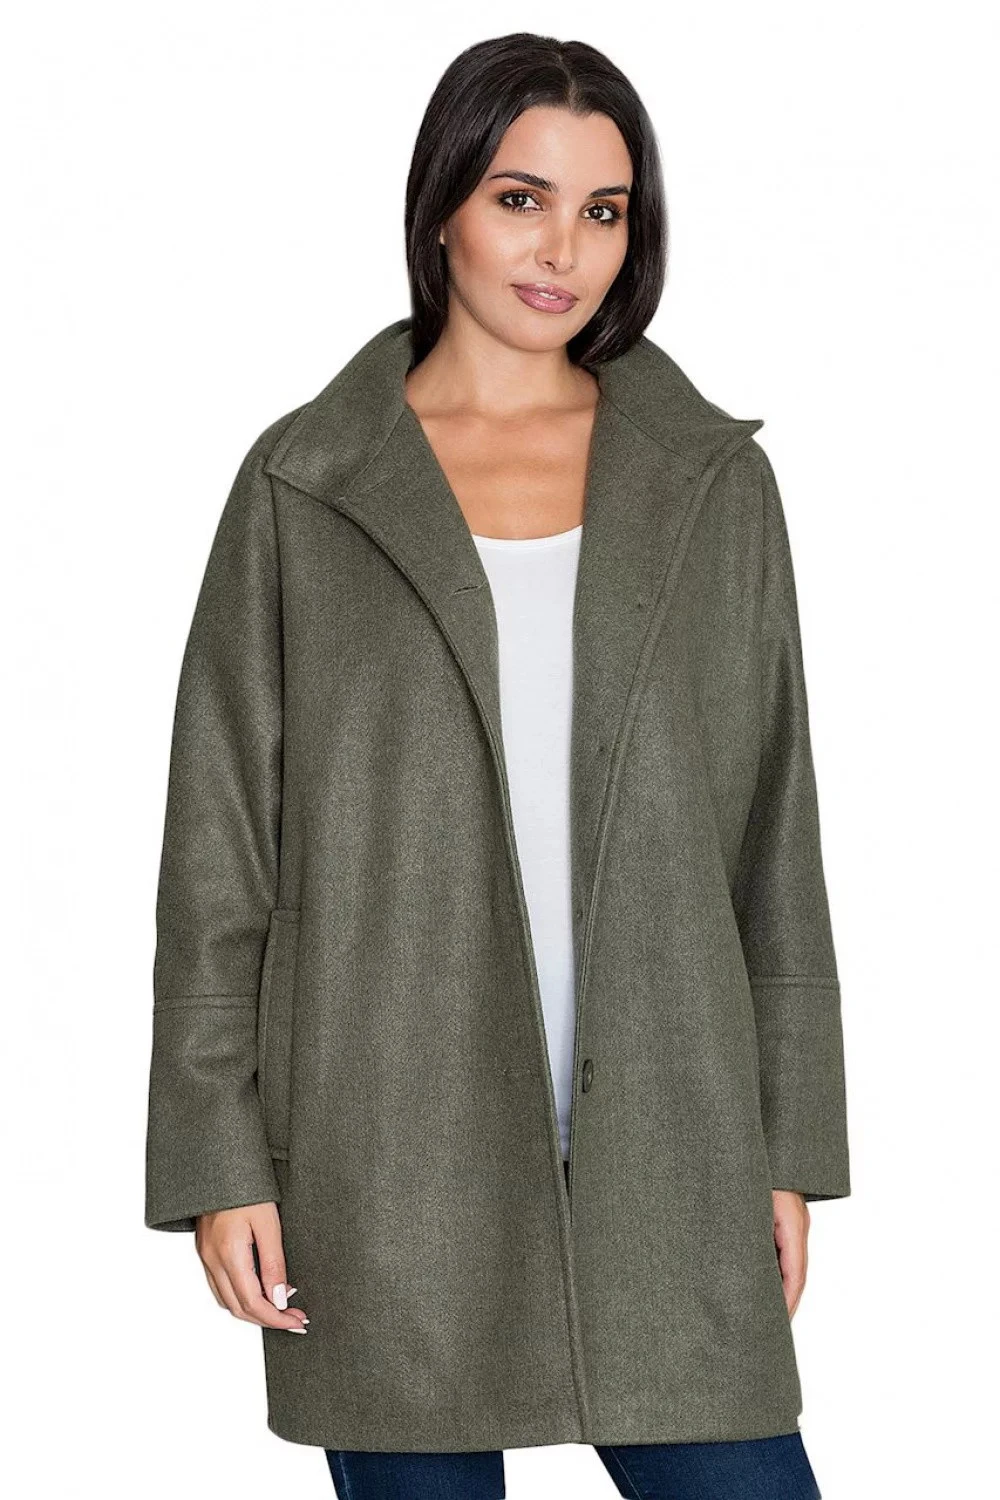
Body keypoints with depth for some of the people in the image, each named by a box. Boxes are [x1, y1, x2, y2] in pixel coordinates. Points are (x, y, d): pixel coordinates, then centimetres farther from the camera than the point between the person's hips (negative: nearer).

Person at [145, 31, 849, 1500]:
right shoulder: (303, 486, 2)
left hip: (661, 1146, 2)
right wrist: (218, 1157, -3)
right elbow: (217, 848, 2)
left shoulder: (713, 480, 7)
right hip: (390, 1147, -1)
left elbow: (775, 840, 9)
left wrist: (790, 1147, 6)